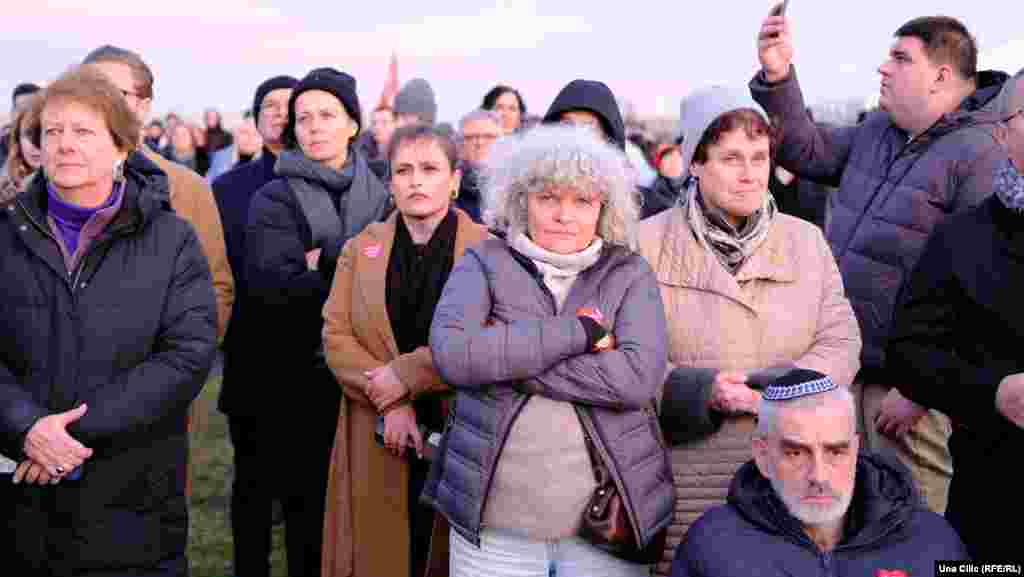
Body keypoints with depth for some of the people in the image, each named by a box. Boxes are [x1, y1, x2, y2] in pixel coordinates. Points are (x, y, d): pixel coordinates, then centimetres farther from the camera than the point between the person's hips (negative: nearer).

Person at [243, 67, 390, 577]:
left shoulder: (378, 196, 7)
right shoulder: (275, 199, -2)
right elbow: (269, 284, -15)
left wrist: (319, 274, -8)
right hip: (292, 377, -2)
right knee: (304, 495, 3)